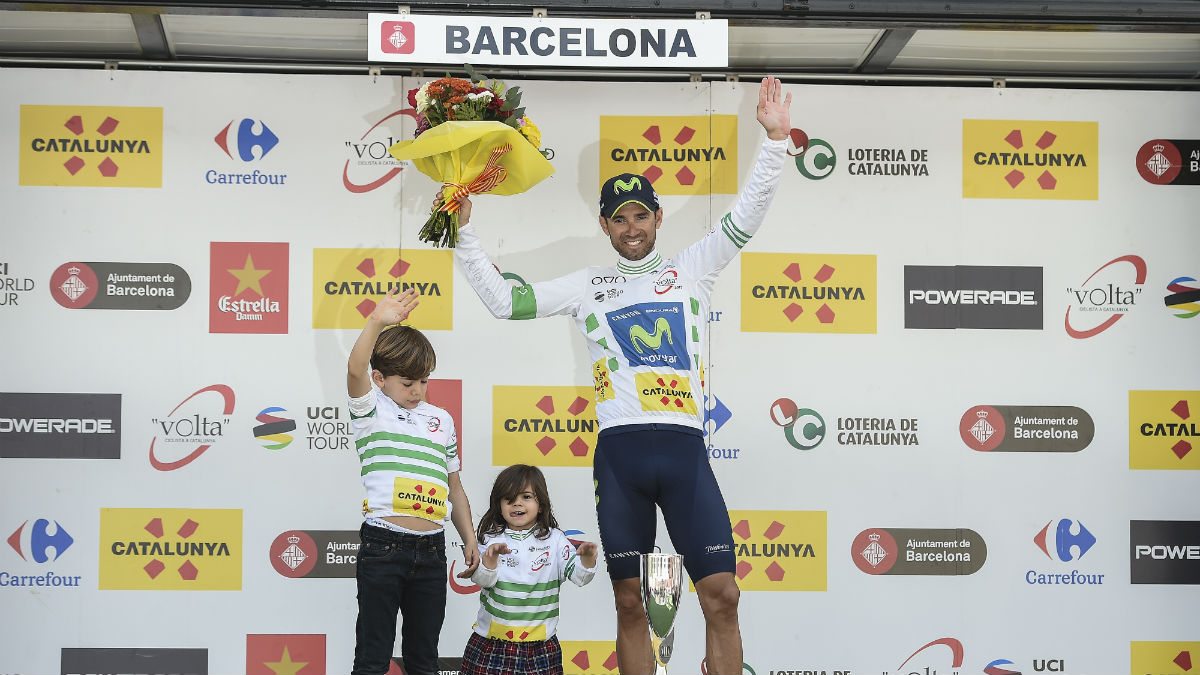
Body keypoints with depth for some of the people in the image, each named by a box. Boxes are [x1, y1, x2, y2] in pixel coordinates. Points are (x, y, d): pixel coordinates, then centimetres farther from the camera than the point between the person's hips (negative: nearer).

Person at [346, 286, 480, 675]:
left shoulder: (441, 420, 15)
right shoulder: (371, 410, 2)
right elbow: (355, 370, -19)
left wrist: (469, 539, 17)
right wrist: (377, 323, -32)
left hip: (432, 550, 5)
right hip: (383, 545, -4)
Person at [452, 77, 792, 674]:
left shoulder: (691, 269, 15)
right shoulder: (586, 287, 16)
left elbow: (746, 217, 6)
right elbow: (503, 301, 15)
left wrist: (775, 140, -4)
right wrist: (464, 233, 10)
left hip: (685, 450, -1)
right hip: (620, 450, 1)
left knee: (722, 594, -8)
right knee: (630, 603, 5)